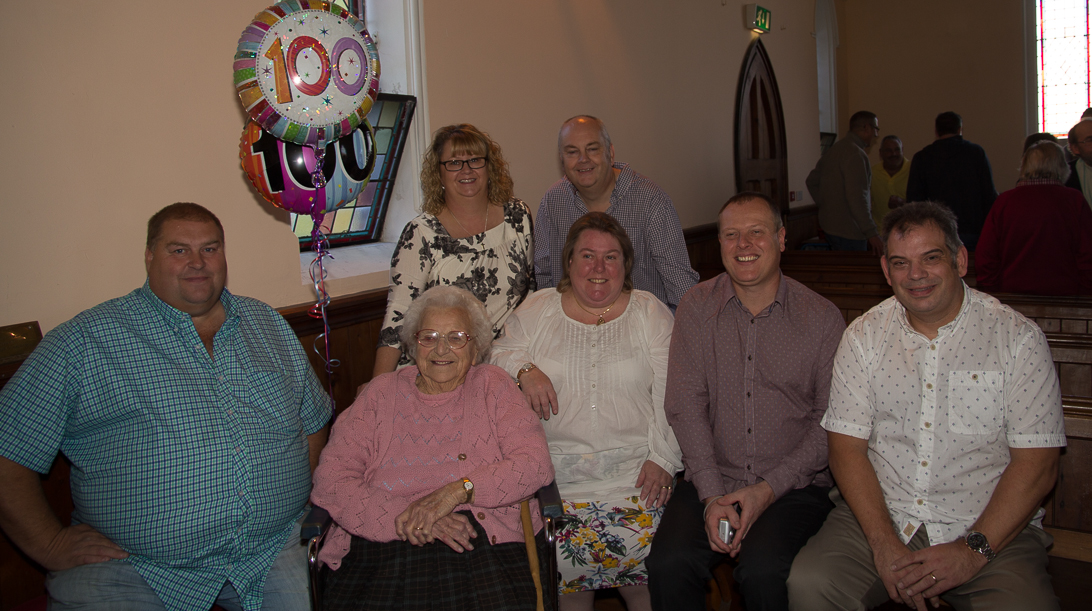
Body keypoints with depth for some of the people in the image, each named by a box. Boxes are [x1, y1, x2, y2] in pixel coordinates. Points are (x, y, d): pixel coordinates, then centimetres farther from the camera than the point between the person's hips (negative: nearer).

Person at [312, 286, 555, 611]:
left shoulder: (493, 386, 14)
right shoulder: (382, 392, 14)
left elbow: (535, 463, 0)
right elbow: (330, 479, 3)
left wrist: (458, 490, -13)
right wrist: (404, 518, -11)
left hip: (482, 541, 0)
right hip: (383, 547, 1)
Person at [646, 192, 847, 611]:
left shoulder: (822, 318, 2)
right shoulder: (697, 307, 5)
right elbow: (685, 406, -1)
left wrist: (768, 489, -11)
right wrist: (712, 494, -11)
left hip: (795, 484, -1)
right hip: (712, 479, 2)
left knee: (763, 571, -29)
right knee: (668, 564, -24)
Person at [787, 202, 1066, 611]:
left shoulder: (1018, 338, -1)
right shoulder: (864, 336, 4)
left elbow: (1036, 465, -5)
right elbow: (847, 447, -1)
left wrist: (973, 549, -15)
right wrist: (884, 544, -14)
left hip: (990, 529, -1)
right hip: (877, 517, 1)